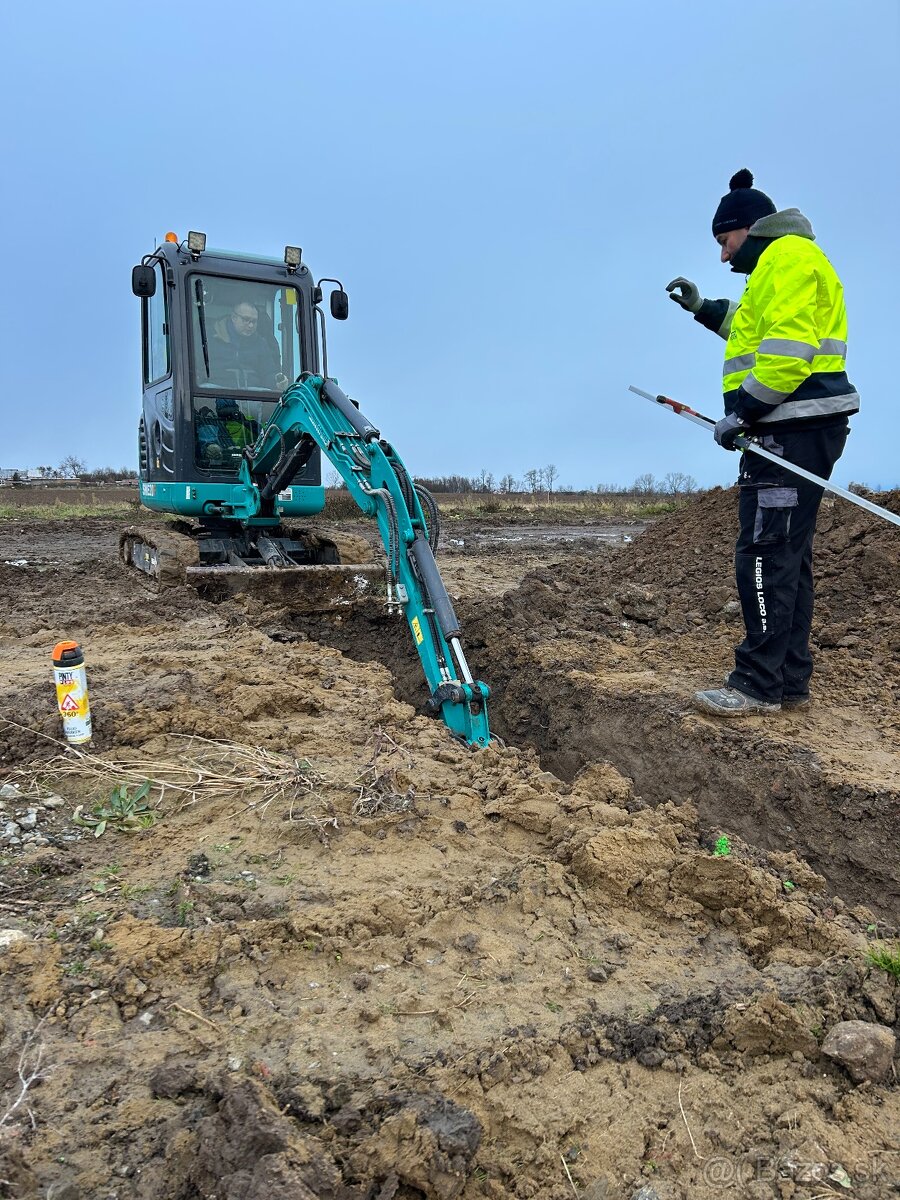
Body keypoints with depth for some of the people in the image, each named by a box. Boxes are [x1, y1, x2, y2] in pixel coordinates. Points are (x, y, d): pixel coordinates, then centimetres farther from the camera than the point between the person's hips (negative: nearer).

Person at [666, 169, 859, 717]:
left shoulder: (787, 256, -6)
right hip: (796, 431, 11)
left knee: (765, 554, -12)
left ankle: (760, 683, -9)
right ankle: (790, 681, 13)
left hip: (792, 430, -11)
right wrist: (705, 309, 40)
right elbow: (761, 329, 43)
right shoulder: (781, 263, 27)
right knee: (787, 557, 9)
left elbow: (789, 346, -19)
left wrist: (745, 411, -19)